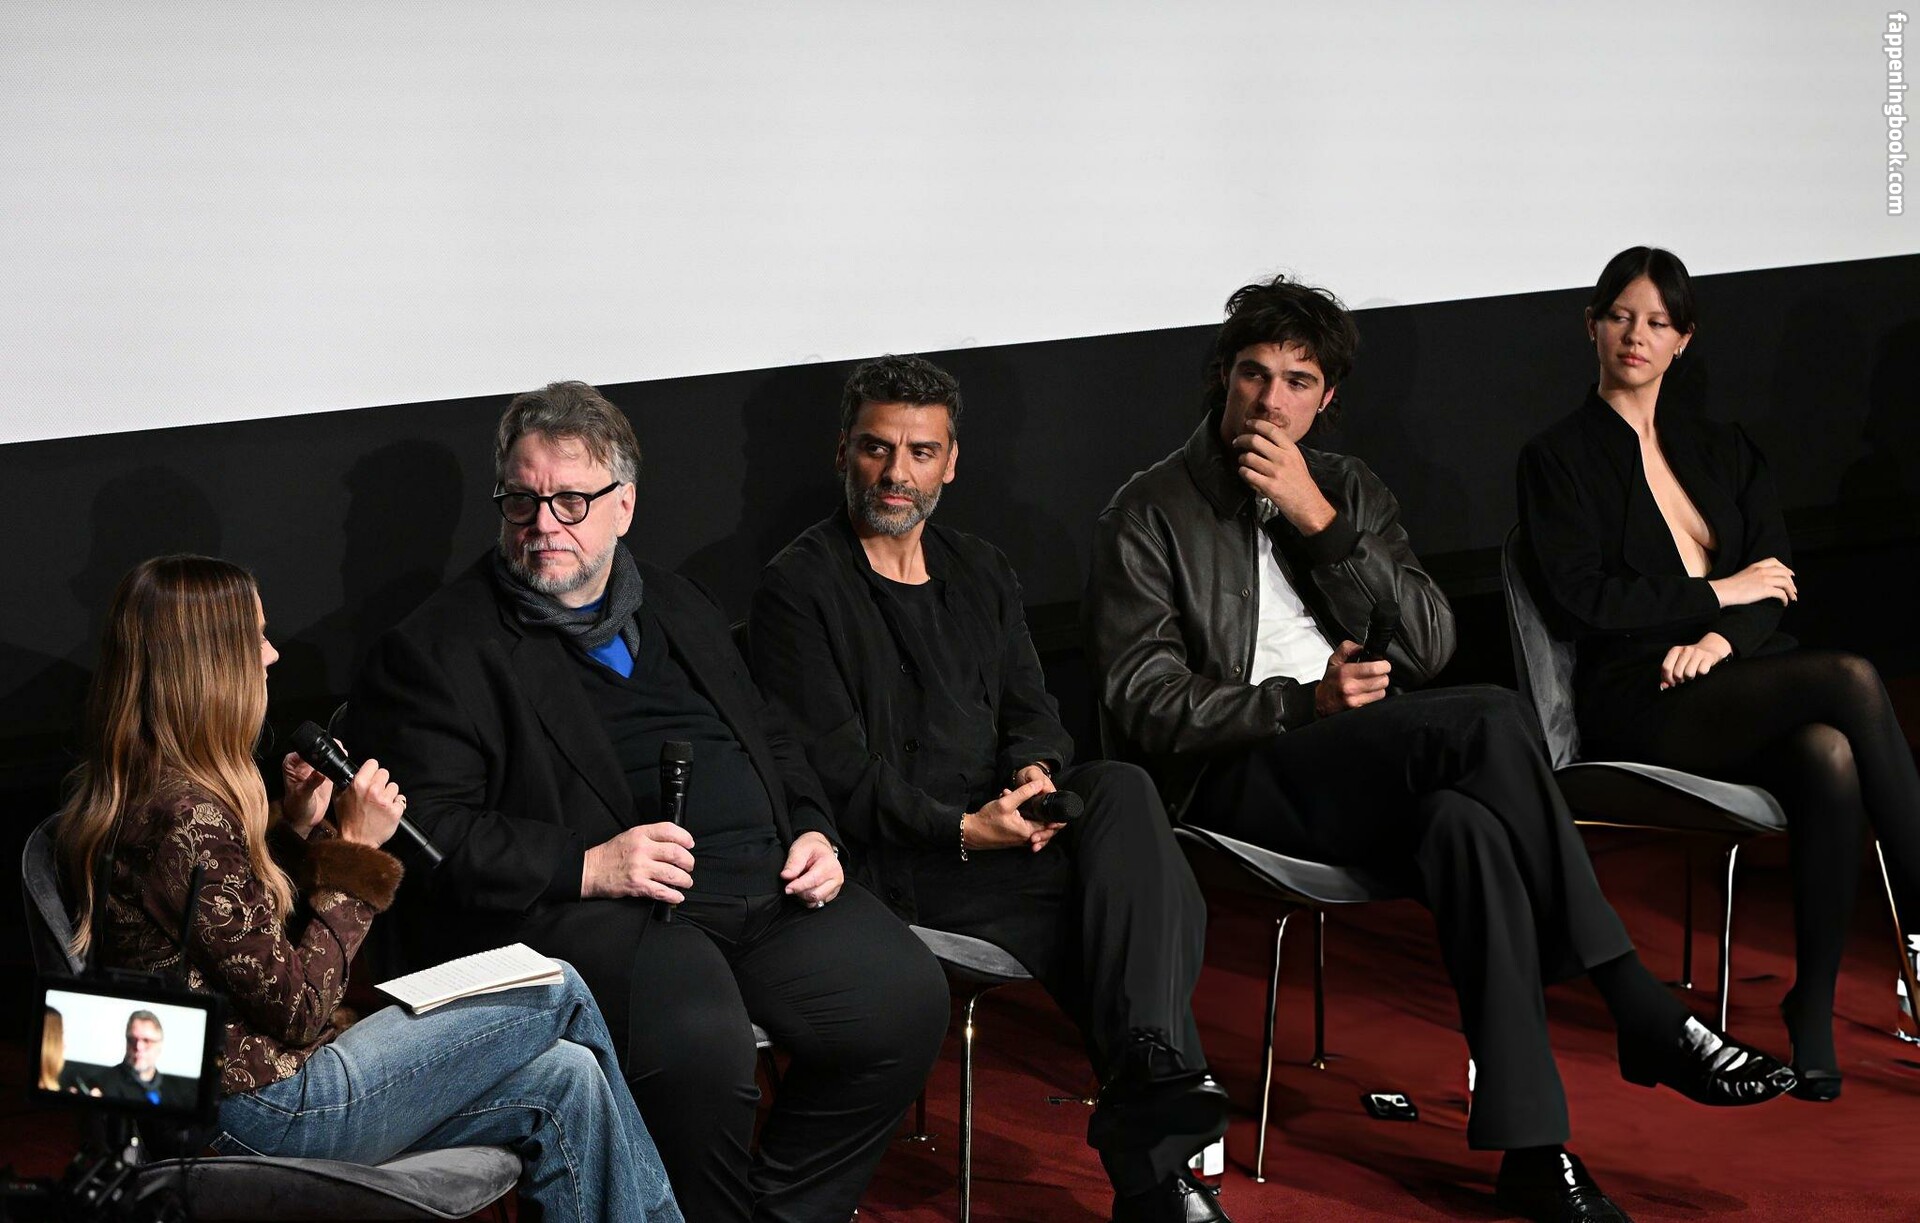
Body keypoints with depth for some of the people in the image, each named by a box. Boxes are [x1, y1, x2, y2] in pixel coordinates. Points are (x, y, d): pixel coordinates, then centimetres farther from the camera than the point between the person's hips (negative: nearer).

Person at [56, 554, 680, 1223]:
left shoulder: (140, 787, 8)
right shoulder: (188, 817, -24)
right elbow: (295, 1008, -20)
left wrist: (296, 827, 5)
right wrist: (355, 849, -12)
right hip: (264, 1112, -10)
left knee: (565, 1079, 3)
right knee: (558, 995, -1)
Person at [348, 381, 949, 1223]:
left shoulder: (676, 608, 23)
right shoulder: (440, 649, 2)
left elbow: (768, 738, 31)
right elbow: (429, 832, -7)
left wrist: (813, 832, 10)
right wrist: (585, 865, -17)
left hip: (768, 884, 7)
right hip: (587, 905, -6)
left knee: (905, 996, -14)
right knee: (696, 1042, -35)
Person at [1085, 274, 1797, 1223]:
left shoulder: (1348, 490, 19)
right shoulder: (1150, 515, 4)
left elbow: (1431, 644, 5)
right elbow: (1143, 701, -6)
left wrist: (1320, 522, -6)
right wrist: (1303, 701, -17)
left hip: (1361, 769, 5)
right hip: (1232, 781, -5)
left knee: (1467, 827, -34)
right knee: (1491, 722, -30)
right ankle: (1645, 1018, -26)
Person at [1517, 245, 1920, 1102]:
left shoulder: (1723, 453, 23)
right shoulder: (1560, 458, 8)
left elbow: (1777, 581, 12)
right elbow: (1580, 599, -5)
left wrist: (1721, 637, -9)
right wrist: (1718, 594, -4)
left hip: (1742, 676, 5)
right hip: (1639, 703, -4)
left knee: (1830, 757, -35)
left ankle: (1814, 1010, -26)